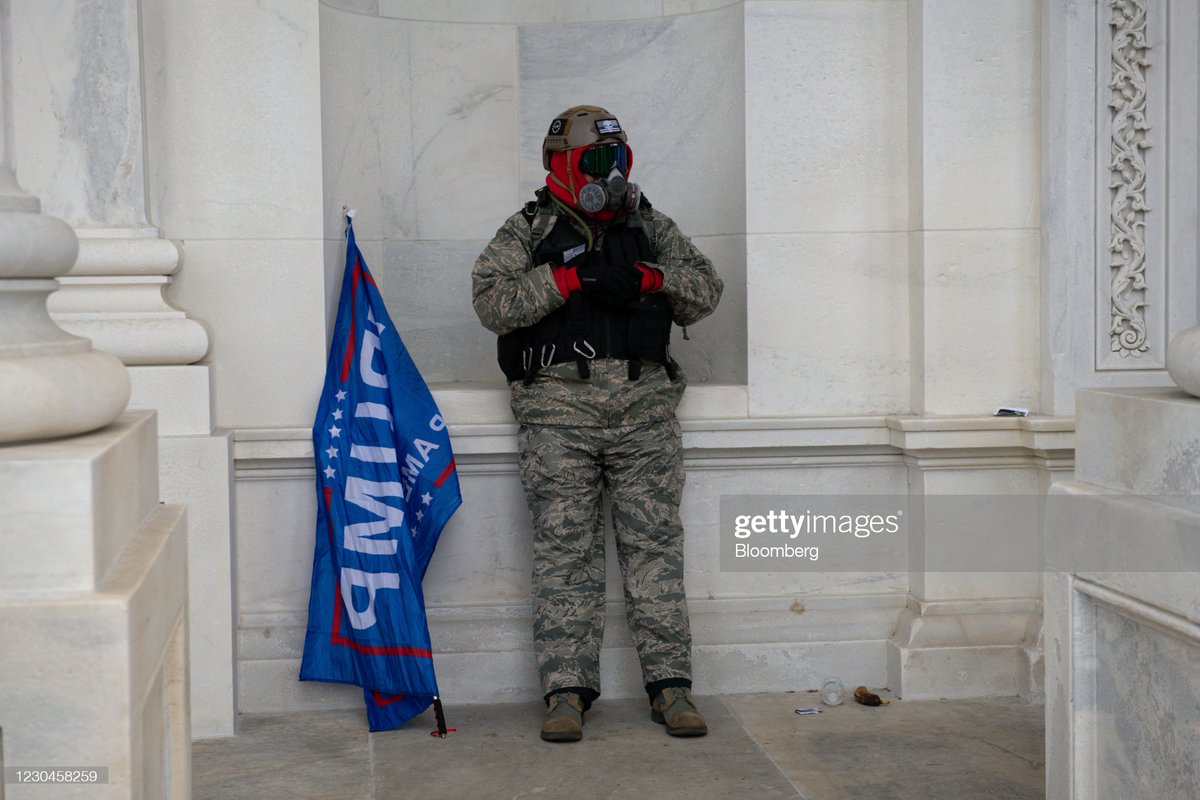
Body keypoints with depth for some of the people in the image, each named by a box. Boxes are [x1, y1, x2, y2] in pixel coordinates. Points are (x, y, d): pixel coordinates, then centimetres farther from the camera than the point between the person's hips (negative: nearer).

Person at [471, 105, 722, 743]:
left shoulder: (648, 226, 18)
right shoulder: (528, 231, 9)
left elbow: (706, 288, 12)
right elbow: (492, 301, -6)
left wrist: (647, 279, -6)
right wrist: (571, 276, -14)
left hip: (644, 412, 2)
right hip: (558, 412, -2)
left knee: (655, 545, 0)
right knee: (565, 552, -3)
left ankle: (670, 685, 5)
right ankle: (567, 691, 2)